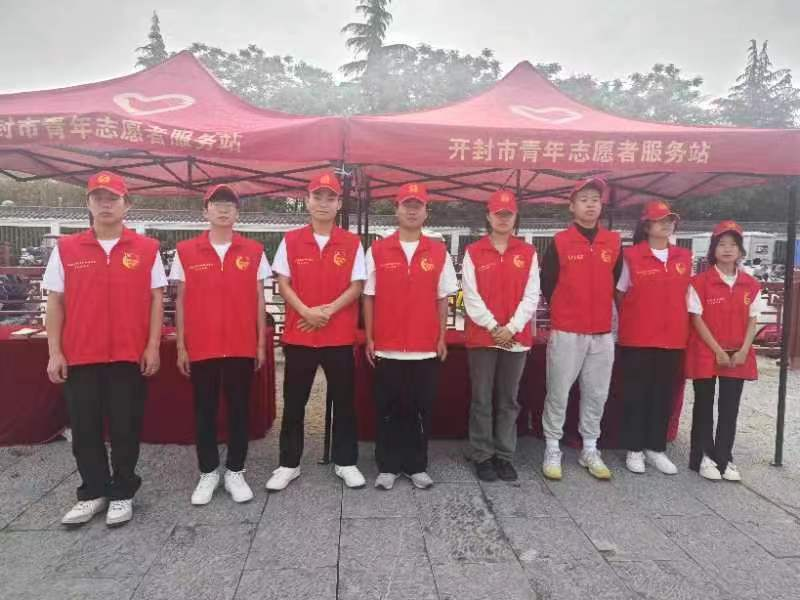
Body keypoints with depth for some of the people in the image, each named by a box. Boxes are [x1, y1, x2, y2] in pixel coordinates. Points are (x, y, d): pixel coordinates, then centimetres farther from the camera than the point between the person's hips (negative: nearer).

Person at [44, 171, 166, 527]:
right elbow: (55, 303, 5)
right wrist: (55, 352, -1)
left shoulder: (147, 249, 1)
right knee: (84, 429, 10)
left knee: (126, 428, 6)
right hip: (80, 357, 2)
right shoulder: (66, 249, 5)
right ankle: (93, 493, 26)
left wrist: (152, 346, -5)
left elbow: (156, 299, 1)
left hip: (130, 356, -1)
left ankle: (122, 493, 22)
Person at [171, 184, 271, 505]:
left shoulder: (254, 251, 2)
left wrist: (261, 343, 2)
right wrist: (180, 346, 2)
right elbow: (181, 301, 5)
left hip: (242, 347, 0)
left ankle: (235, 472, 22)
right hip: (201, 347, 0)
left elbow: (259, 300, 5)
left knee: (238, 409, 8)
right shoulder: (185, 251, 2)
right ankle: (208, 473, 25)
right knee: (204, 410, 10)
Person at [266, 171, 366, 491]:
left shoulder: (352, 243, 2)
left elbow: (357, 286, -2)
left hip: (340, 336, 0)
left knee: (344, 401, 8)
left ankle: (346, 462, 23)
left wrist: (328, 310, -15)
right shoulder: (291, 240, 4)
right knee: (293, 402, 8)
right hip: (298, 334, 1)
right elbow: (283, 283, 0)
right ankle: (289, 464, 22)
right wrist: (307, 311, -15)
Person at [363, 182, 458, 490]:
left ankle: (417, 465, 23)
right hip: (387, 347, -1)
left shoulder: (439, 252, 3)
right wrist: (369, 338, -1)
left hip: (426, 347, 1)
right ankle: (387, 466, 21)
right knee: (388, 409, 8)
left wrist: (442, 338, 3)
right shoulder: (377, 250, 1)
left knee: (421, 409, 9)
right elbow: (369, 297, 3)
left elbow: (442, 298, 7)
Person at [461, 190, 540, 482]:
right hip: (482, 337, -1)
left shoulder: (528, 253, 6)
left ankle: (505, 456, 21)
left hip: (516, 338, 2)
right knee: (482, 400, 5)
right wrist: (493, 327, -11)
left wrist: (512, 327, -10)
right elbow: (471, 297, -4)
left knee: (508, 401, 10)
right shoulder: (473, 252, 2)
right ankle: (482, 456, 16)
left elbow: (531, 296, 1)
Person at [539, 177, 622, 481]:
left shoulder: (614, 242, 6)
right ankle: (552, 450, 16)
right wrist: (564, 312, 8)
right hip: (565, 332, -4)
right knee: (558, 393, 3)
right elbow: (547, 285, 1)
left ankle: (590, 450, 26)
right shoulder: (560, 242, -5)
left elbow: (615, 282, 17)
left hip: (603, 333, 4)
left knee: (597, 394, 11)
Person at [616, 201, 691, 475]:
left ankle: (656, 448, 23)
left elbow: (685, 294, 15)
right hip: (637, 338, -4)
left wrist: (679, 324, 10)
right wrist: (631, 322, 3)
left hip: (673, 338, 4)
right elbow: (619, 295, 2)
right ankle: (634, 449, 16)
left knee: (664, 394, 10)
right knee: (636, 393, 4)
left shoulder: (685, 257, 7)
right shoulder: (631, 256, -5)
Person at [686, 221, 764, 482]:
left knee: (730, 408, 8)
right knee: (704, 407, 6)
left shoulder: (751, 285, 4)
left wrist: (743, 351, -7)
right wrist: (718, 351, -13)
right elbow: (697, 319, -9)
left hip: (738, 356, 3)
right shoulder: (700, 282, -8)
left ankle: (724, 458, 19)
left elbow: (752, 321, 5)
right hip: (706, 353, -3)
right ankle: (703, 457, 17)